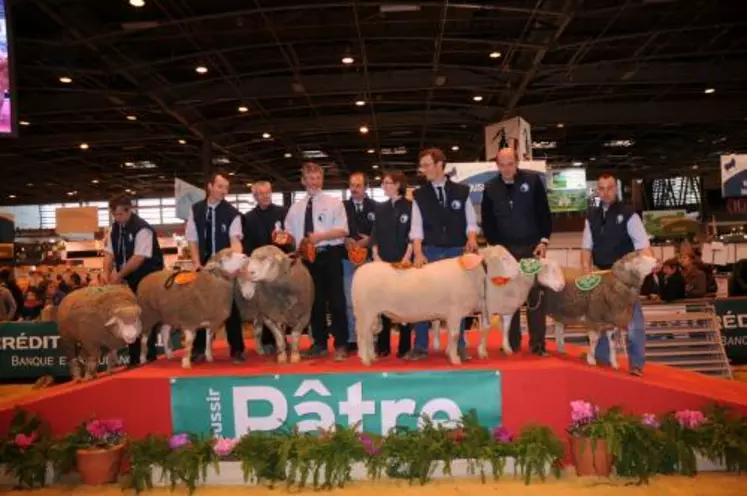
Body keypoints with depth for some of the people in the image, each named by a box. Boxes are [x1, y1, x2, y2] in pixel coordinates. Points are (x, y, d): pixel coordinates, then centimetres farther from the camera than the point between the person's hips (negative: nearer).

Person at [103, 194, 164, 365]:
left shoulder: (142, 229, -19)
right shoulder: (114, 229, 5)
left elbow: (139, 258, -25)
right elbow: (109, 253, 4)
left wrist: (118, 275, -21)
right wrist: (107, 274, -12)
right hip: (128, 279, 7)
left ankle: (149, 357, 9)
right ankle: (134, 359, 19)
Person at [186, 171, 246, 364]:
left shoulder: (232, 213, -7)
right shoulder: (196, 210, 2)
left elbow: (235, 239, -18)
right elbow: (192, 239, 3)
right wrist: (197, 263, -7)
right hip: (204, 265, 2)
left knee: (231, 306, 1)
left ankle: (237, 350, 9)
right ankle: (198, 349, 21)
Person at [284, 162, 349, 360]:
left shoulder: (334, 203, 2)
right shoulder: (295, 208, 13)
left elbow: (342, 230, -8)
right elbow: (290, 234, 10)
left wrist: (320, 236, -20)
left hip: (330, 256, -4)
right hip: (307, 257, 4)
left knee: (336, 300, -3)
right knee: (314, 301, 10)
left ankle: (340, 345, 4)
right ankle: (320, 343, 20)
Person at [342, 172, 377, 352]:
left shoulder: (375, 207, 5)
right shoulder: (342, 207, 9)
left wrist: (368, 240, -14)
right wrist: (346, 241, -13)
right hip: (348, 259, 1)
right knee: (349, 302, 4)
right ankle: (352, 339, 12)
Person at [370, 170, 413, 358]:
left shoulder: (410, 206, -1)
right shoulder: (380, 208, 11)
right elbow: (375, 234, 10)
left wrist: (407, 257, -14)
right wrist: (376, 256, -2)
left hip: (402, 261, -4)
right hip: (383, 261, 4)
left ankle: (405, 346, 5)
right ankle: (383, 345, 10)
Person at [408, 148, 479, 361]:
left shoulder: (461, 191, 5)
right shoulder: (419, 195, 5)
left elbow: (470, 221, 6)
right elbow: (416, 226, -2)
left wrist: (471, 238, -14)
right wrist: (418, 253, -14)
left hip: (457, 252, 0)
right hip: (430, 252, 0)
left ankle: (459, 346, 15)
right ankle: (420, 346, 8)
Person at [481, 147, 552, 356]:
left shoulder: (532, 180, -4)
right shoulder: (490, 188, 1)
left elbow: (544, 212, -2)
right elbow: (487, 221, 6)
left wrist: (544, 240, -9)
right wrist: (495, 246, -2)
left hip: (532, 247, -1)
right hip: (505, 249, 2)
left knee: (535, 296, 1)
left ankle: (537, 343, 7)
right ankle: (512, 342, 13)